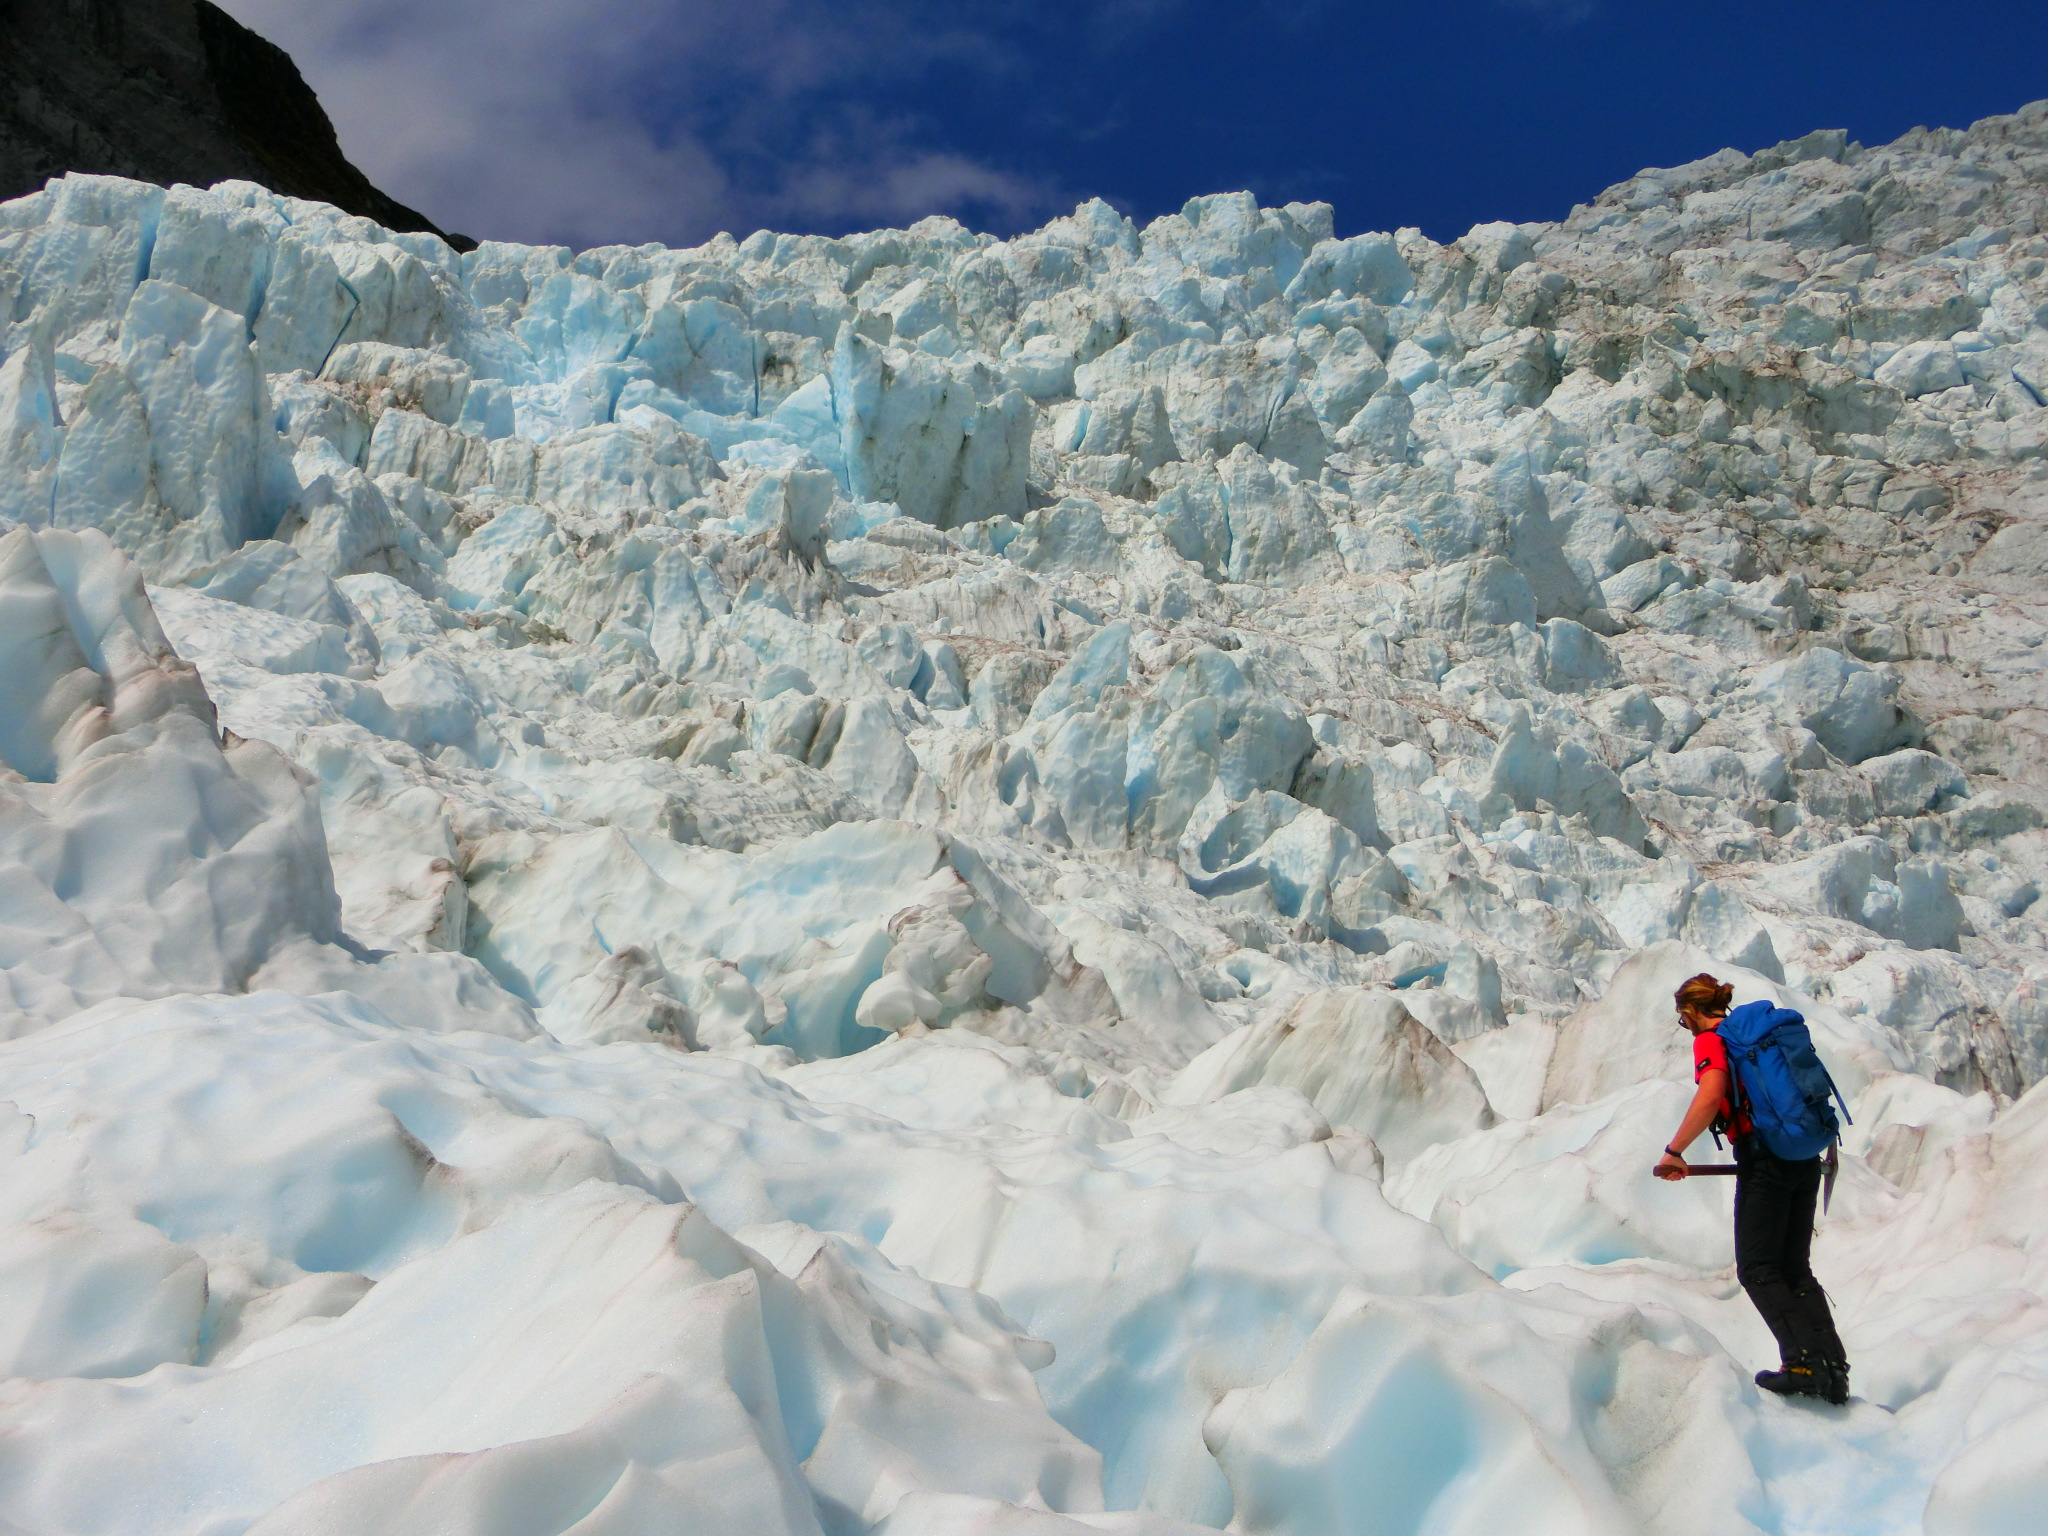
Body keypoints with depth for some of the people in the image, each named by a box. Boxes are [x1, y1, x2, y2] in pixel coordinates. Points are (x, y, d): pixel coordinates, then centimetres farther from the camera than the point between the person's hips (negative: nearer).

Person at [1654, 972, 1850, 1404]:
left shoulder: (1710, 1040, -4)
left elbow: (1710, 1097, -22)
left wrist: (1674, 1151, -17)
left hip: (1765, 1160, -8)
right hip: (1806, 1158, 8)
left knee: (1757, 1269, -2)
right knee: (1795, 1269, 12)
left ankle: (1803, 1363, -15)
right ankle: (1833, 1367, 4)